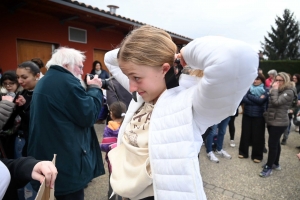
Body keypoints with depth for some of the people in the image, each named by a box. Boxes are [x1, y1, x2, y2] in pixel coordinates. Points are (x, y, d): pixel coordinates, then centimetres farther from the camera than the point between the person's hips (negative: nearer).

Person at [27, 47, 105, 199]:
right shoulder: (67, 82, -18)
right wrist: (95, 88, -6)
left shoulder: (43, 82, 13)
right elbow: (88, 116, -18)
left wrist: (89, 89, 11)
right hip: (66, 160, -10)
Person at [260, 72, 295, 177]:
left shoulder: (289, 92, -13)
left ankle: (269, 167, 7)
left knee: (272, 144, -4)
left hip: (279, 122, -8)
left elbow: (276, 102, -24)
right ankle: (275, 164, 31)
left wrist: (274, 89, -18)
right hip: (271, 120, 8)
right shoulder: (277, 90, 12)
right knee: (276, 143, 18)